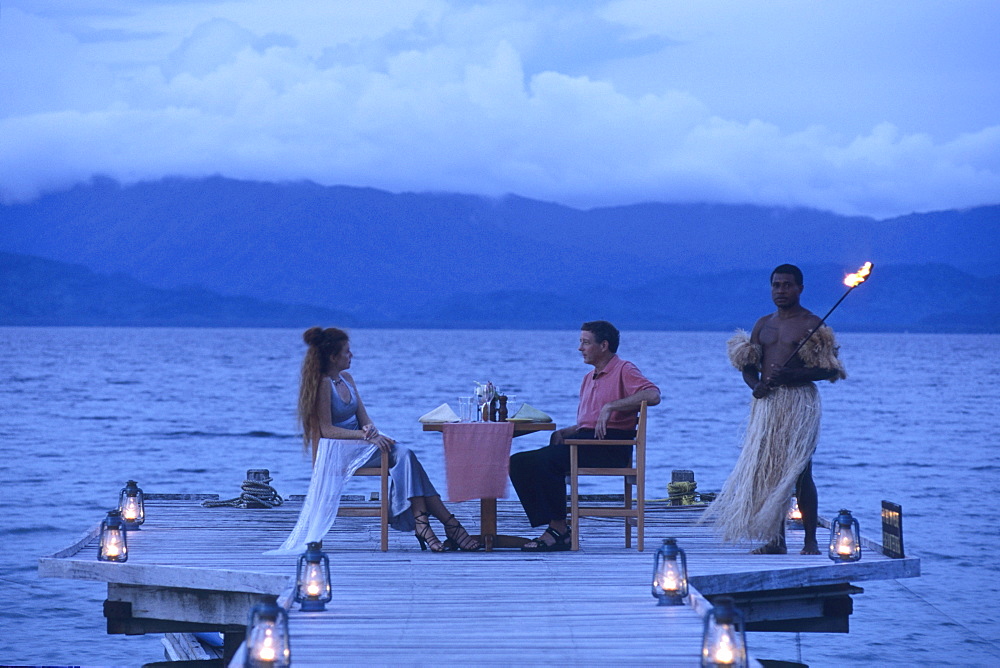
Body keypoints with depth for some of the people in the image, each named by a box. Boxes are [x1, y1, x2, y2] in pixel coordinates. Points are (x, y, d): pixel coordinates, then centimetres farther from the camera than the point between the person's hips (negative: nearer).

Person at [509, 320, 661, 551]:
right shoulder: (589, 378, 27)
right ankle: (550, 527, -16)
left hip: (611, 445, -9)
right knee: (518, 462, -9)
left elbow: (653, 395, -19)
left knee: (546, 460, -30)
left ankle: (559, 530, -22)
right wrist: (564, 432, 5)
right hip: (584, 441, 9)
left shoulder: (623, 370, 0)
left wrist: (610, 406, -22)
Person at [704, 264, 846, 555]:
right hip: (766, 402, 6)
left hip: (799, 402, -6)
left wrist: (792, 375, -19)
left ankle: (810, 541, -3)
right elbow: (748, 365, 16)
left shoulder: (811, 324, -2)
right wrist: (756, 384, -6)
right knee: (766, 470, 3)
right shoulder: (763, 324, 16)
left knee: (799, 472, -8)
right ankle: (775, 539, 8)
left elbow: (830, 369, -8)